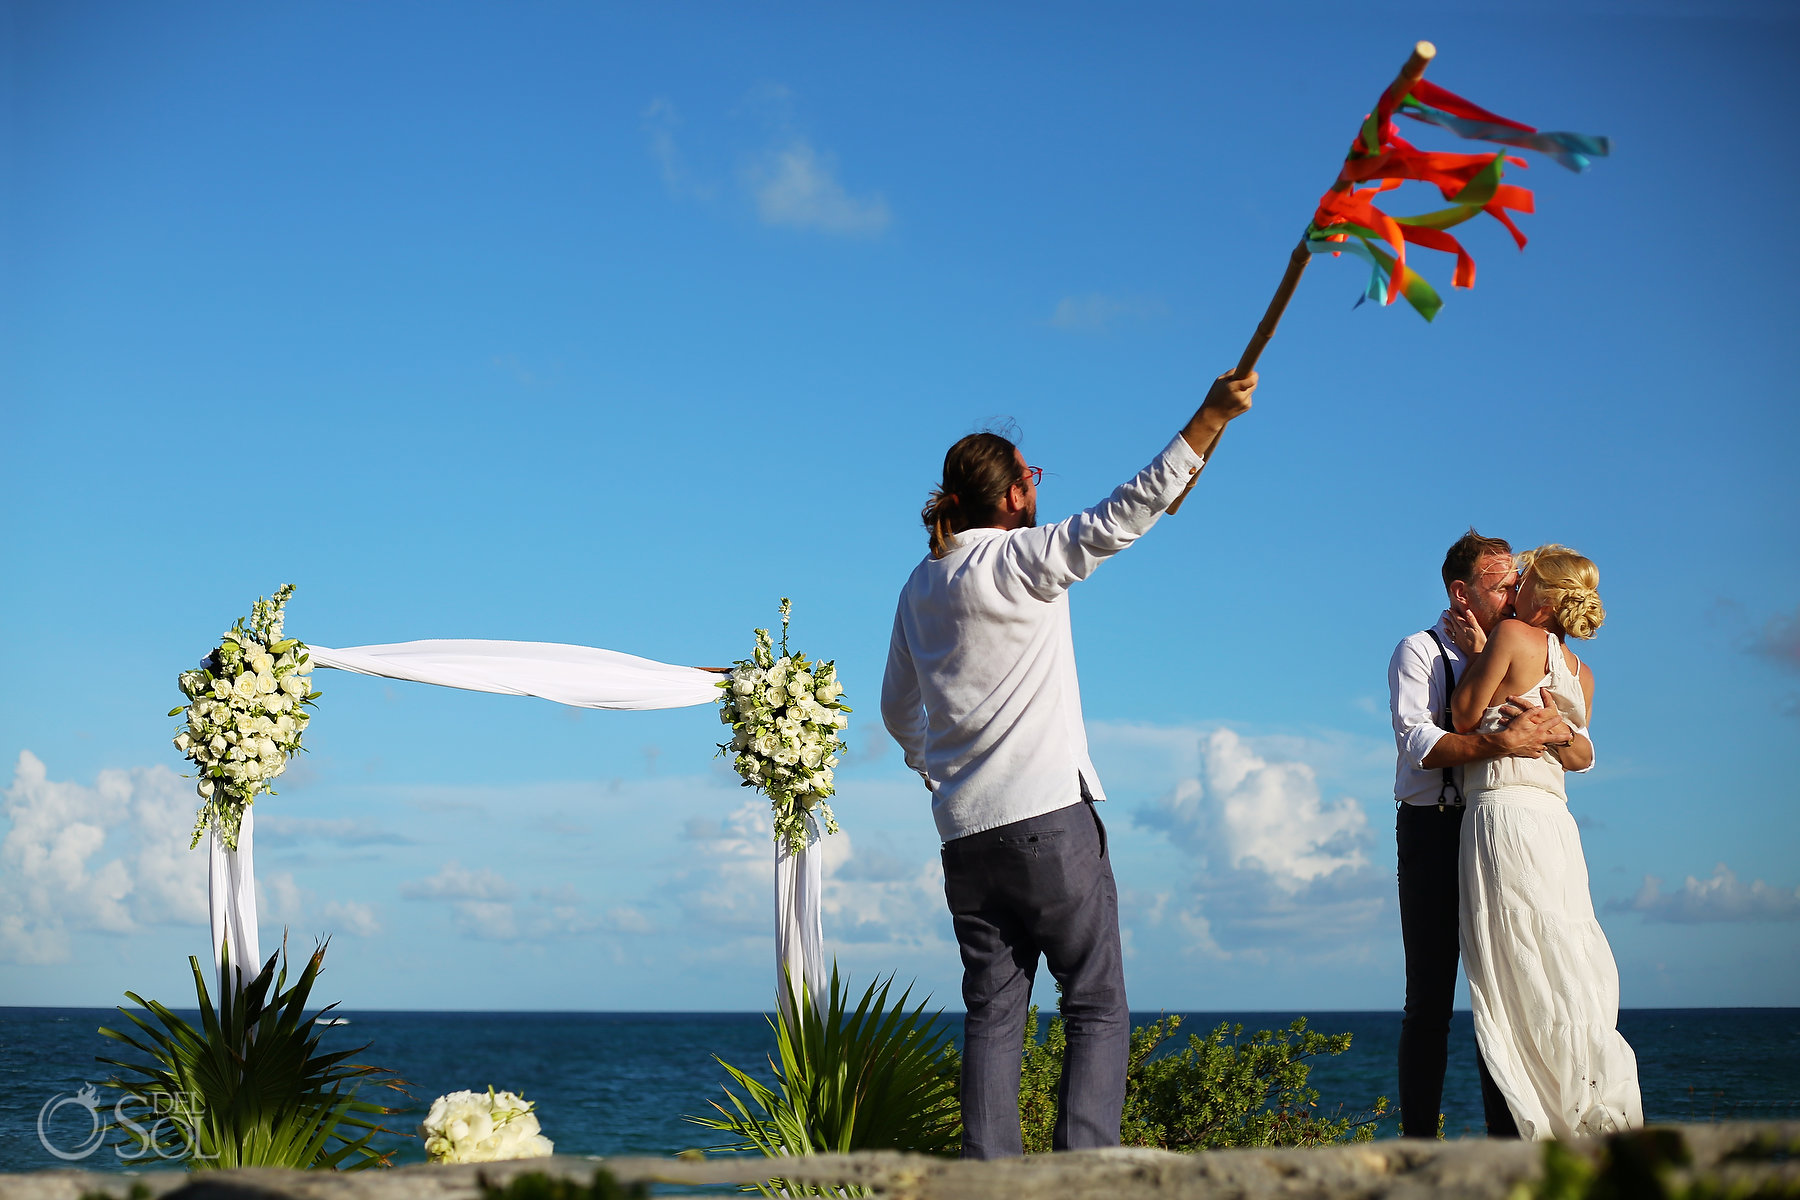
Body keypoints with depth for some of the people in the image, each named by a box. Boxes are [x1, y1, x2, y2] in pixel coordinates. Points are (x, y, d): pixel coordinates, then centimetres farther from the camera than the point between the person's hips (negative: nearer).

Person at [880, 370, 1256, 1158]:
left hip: (964, 831, 6)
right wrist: (1209, 420, -21)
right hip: (1049, 817, -6)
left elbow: (897, 709, 23)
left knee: (992, 1011, 7)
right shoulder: (1019, 559, -7)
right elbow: (1118, 518, -19)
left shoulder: (920, 587, 13)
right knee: (1097, 1007, -1)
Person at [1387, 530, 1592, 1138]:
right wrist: (1503, 741, -26)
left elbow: (1583, 756, 10)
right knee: (1431, 996, -4)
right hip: (1434, 831, -5)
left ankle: (1506, 1134, 7)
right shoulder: (1420, 653, 2)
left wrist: (1560, 733, -13)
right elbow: (1418, 741, -16)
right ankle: (1419, 1139, -2)